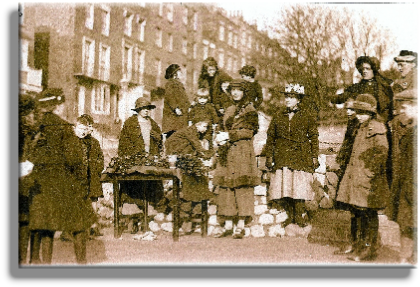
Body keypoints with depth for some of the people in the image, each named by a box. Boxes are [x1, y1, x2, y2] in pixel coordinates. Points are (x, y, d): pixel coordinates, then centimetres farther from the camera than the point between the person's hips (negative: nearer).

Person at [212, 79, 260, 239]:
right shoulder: (230, 110, 20)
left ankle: (241, 226, -4)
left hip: (243, 152, -6)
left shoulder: (249, 110, 1)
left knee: (242, 185, -8)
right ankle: (228, 225, 8)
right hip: (227, 153, 6)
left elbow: (249, 132, -8)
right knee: (226, 186, 3)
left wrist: (229, 135, -13)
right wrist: (221, 139, 1)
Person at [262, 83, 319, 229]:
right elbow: (271, 137, 13)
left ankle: (300, 217, 9)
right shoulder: (278, 117, 10)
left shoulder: (307, 117, 5)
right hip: (282, 158, 2)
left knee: (299, 186, -8)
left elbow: (314, 138, 7)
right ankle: (291, 215, 15)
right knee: (281, 186, -4)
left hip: (301, 157, -2)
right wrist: (269, 157, 8)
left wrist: (314, 157, 1)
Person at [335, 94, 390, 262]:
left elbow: (381, 153, -16)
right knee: (359, 212, 12)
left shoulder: (377, 129, -10)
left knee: (369, 213, -3)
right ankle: (360, 246, 22)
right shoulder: (362, 128, 17)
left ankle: (370, 249, 4)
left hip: (369, 179, -9)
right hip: (356, 178, 9)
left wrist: (370, 173, -18)